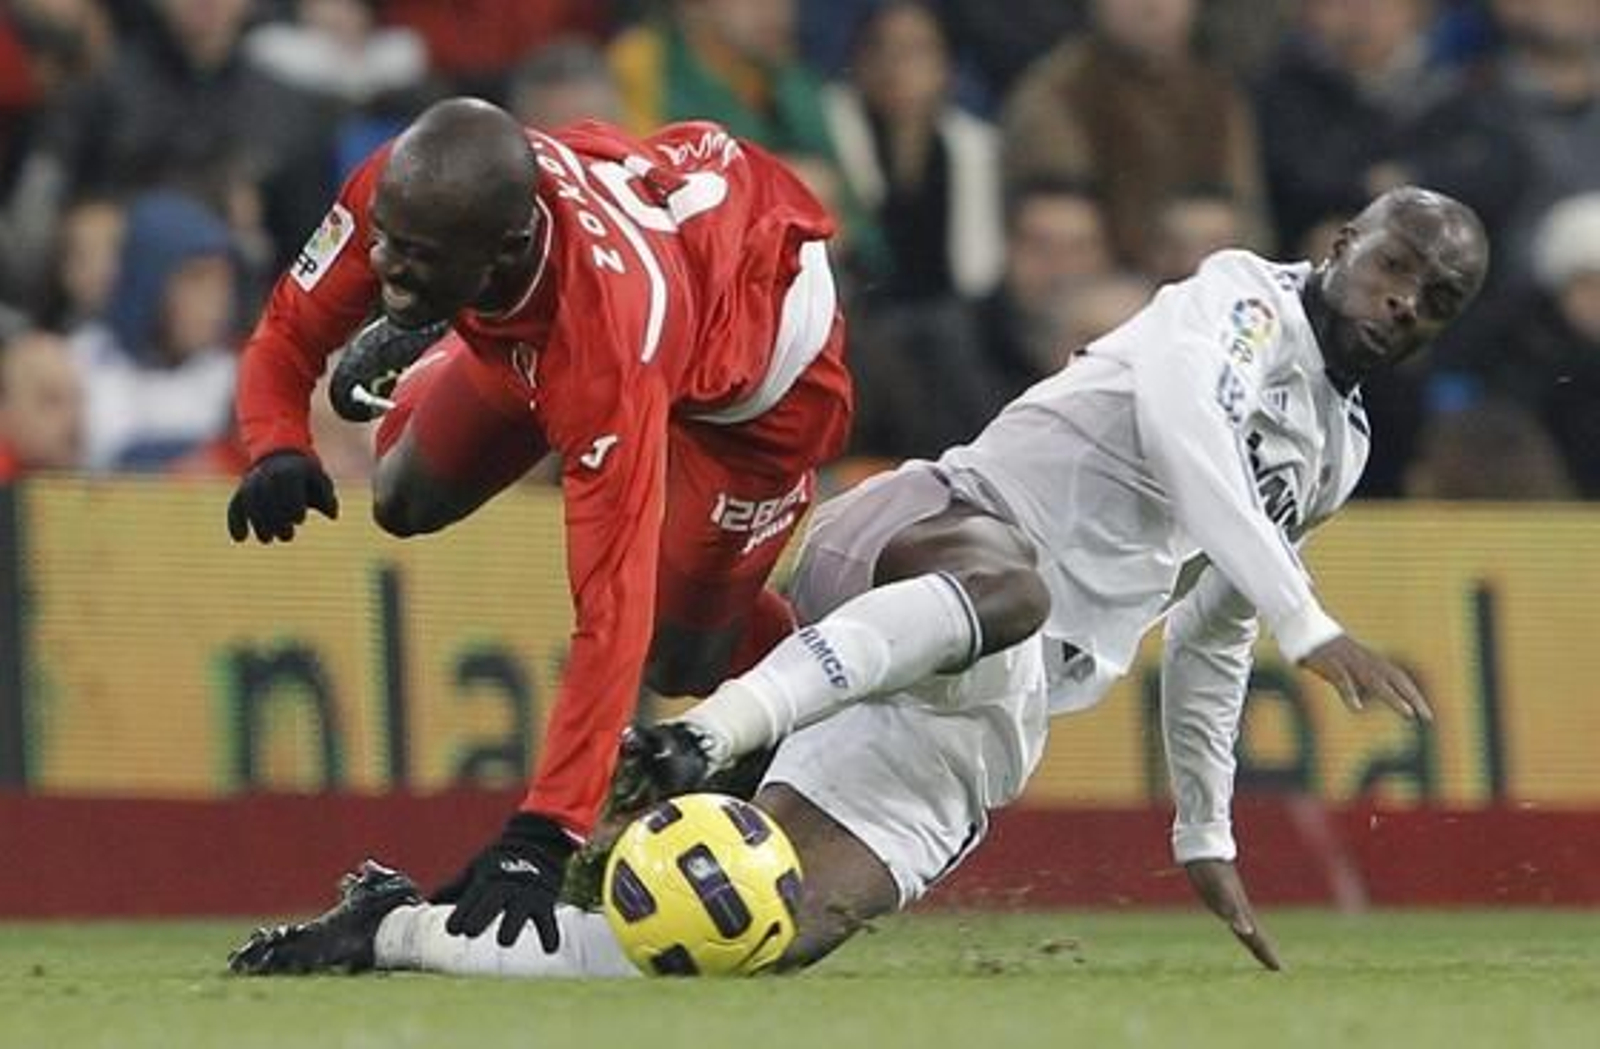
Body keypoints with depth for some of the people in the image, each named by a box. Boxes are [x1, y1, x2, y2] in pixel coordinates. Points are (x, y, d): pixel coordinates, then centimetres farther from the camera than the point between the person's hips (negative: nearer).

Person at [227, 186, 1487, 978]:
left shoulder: (1331, 450, 26)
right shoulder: (1242, 300, 3)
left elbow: (1210, 634, 38)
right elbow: (1180, 430, -19)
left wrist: (1206, 836, 38)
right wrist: (1310, 625, -25)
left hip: (973, 718, 6)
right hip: (939, 540, -6)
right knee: (1010, 582, -45)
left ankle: (395, 932, -5)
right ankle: (700, 740, -50)